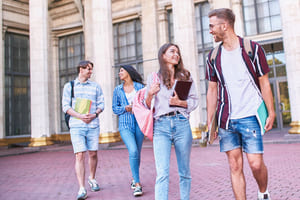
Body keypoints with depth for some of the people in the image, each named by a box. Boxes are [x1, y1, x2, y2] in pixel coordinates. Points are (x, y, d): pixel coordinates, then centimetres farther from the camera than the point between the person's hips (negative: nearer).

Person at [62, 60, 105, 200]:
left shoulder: (95, 86, 12)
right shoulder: (69, 86, 7)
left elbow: (101, 104, 10)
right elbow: (66, 106, 1)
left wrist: (94, 114, -10)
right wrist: (80, 116, -15)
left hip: (93, 125, 2)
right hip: (76, 126, -2)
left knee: (93, 154, 8)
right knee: (79, 155, -10)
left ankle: (92, 179, 31)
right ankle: (81, 189, -7)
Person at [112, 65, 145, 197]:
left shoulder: (139, 86, 8)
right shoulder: (117, 90, 12)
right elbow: (115, 108, 12)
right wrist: (125, 108, -7)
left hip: (139, 123, 0)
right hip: (125, 125, 0)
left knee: (137, 153, 6)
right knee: (133, 151, -18)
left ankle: (134, 178, 29)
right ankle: (137, 184, -9)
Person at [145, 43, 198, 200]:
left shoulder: (185, 76, 15)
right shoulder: (153, 77, 13)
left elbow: (194, 101, 10)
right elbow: (148, 106, 13)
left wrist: (180, 102, -8)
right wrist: (150, 94, -7)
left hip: (182, 124, 2)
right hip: (161, 126, -1)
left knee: (184, 171, 7)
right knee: (162, 173, -10)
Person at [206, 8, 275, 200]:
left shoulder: (253, 49, 0)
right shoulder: (213, 56, 8)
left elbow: (264, 83, 2)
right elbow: (212, 89, 10)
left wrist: (271, 112, -3)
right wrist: (210, 121, 6)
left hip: (250, 116, -3)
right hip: (226, 119, 3)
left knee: (256, 163, -3)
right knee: (235, 166, 4)